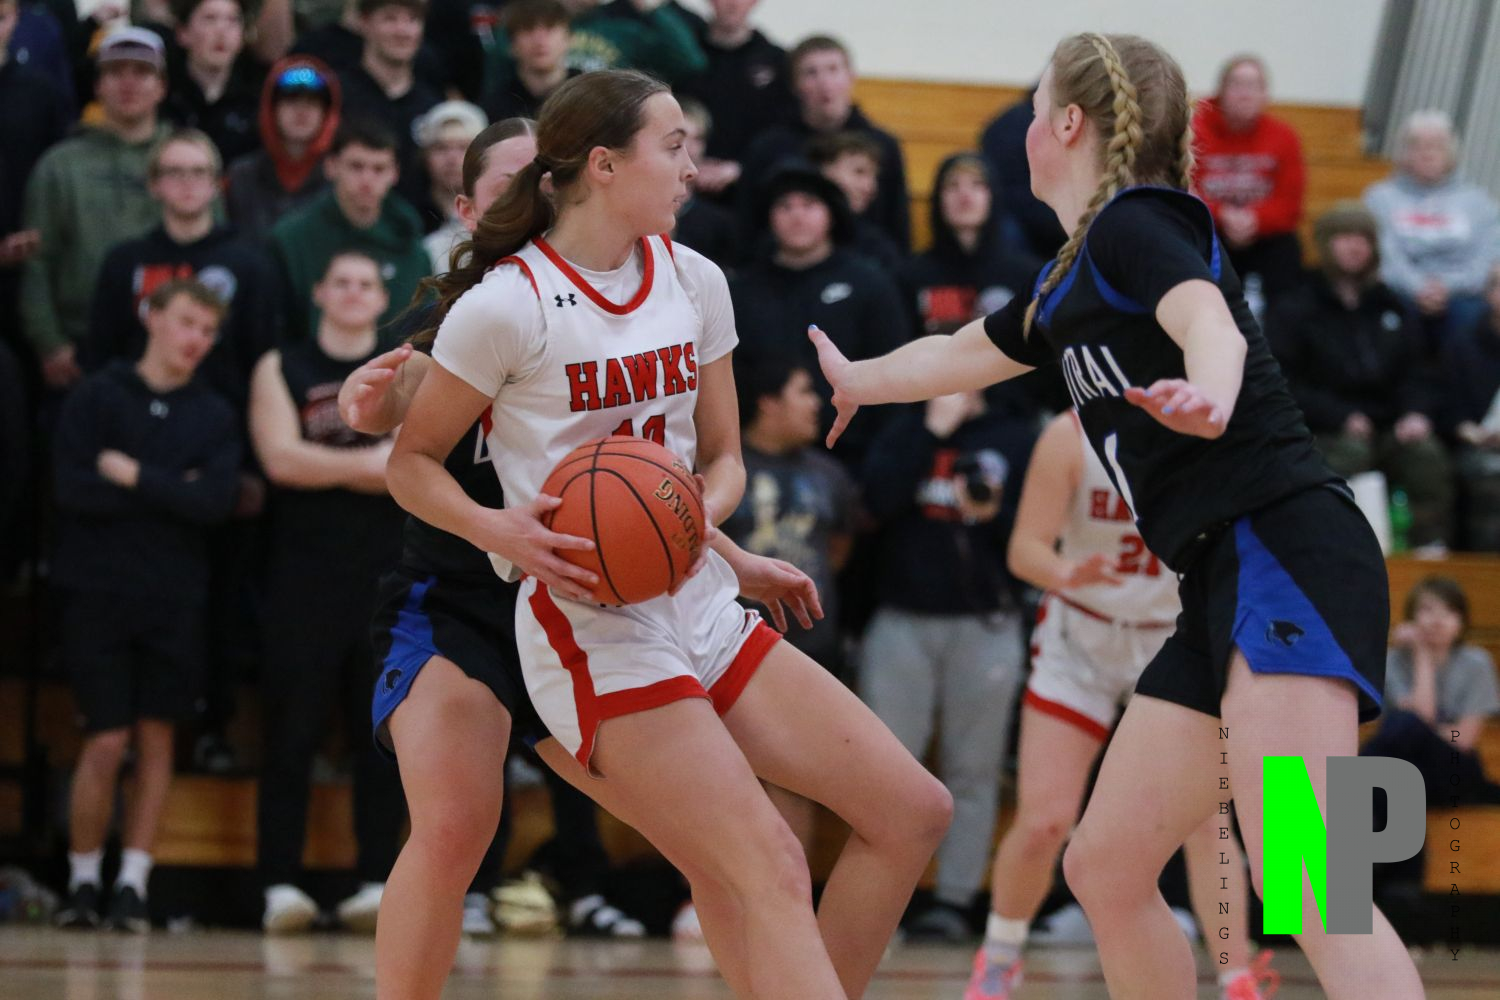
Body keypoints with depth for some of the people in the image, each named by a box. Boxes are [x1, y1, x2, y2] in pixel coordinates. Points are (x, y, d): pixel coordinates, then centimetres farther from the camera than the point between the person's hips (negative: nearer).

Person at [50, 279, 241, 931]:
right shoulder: (96, 398, 1)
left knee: (156, 740, 1)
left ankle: (133, 884, 5)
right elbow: (74, 488, -12)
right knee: (106, 742, -5)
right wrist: (170, 492, -9)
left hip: (175, 601, 2)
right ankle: (82, 882, 8)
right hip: (98, 593, -2)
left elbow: (216, 502, -8)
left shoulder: (214, 417, 7)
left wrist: (133, 477, -11)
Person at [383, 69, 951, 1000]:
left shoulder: (693, 279, 8)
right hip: (592, 630, -8)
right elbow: (412, 462, -3)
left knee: (914, 811, 1)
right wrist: (497, 530, -21)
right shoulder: (507, 304, -11)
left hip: (700, 603, 8)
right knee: (773, 869, -18)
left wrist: (698, 517, -8)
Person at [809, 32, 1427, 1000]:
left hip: (1283, 550, -10)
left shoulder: (1138, 221, -3)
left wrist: (1206, 397, -48)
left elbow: (1210, 321, -25)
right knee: (1106, 867, 9)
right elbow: (962, 353, 45)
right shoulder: (1072, 278, 24)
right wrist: (858, 381, 63)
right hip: (1226, 588, 10)